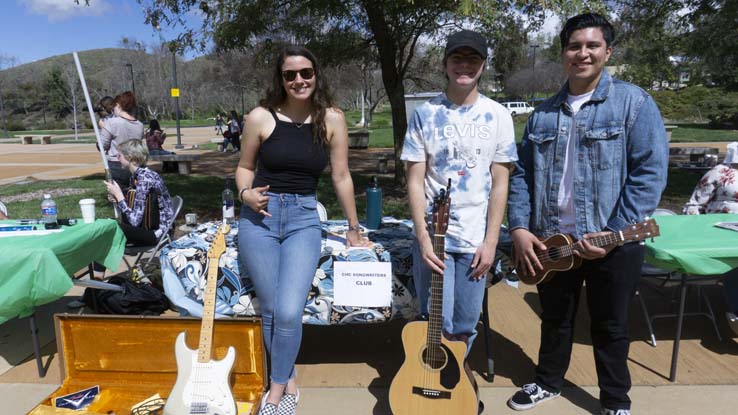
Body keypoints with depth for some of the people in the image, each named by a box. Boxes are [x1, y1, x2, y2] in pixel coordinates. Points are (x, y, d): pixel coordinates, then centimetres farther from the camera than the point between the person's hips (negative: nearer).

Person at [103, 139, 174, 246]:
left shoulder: (145, 178, -22)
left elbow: (135, 221, -25)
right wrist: (117, 199, -5)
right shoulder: (135, 176, 5)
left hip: (158, 231, -9)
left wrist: (119, 195, -20)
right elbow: (133, 211, 10)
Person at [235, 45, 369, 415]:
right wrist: (245, 193, -12)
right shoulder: (260, 117, -3)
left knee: (289, 312, -10)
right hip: (259, 218, 1)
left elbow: (341, 177, 4)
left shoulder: (332, 119, -2)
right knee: (271, 310, 5)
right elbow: (244, 166, 10)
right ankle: (289, 381, 29)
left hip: (303, 219, 0)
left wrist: (353, 228, 9)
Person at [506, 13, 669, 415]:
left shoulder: (633, 102, -5)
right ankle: (548, 382, 42)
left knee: (610, 327, 14)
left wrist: (615, 233, -18)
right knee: (554, 320, 20)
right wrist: (520, 228, -5)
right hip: (550, 243, 3)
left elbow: (650, 171, -12)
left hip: (612, 245, -3)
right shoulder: (542, 114, 7)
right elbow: (521, 173, 7)